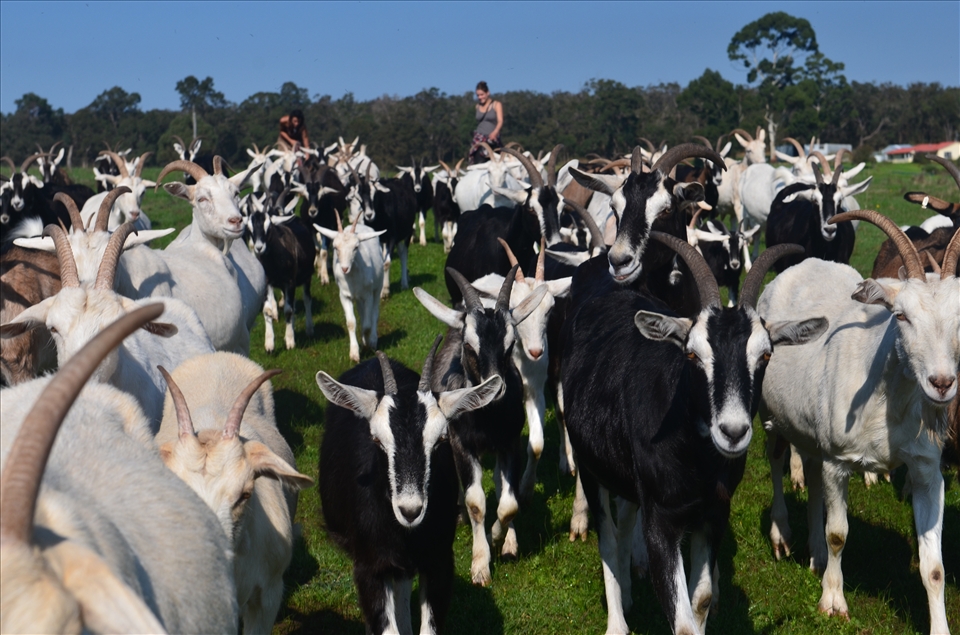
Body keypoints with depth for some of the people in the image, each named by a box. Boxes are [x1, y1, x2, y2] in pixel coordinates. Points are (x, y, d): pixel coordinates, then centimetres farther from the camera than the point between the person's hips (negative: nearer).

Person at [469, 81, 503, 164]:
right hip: (479, 138, 2)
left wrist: (495, 132, -29)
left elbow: (500, 121, -11)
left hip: (493, 139, -2)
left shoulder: (496, 105, 1)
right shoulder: (478, 106, 12)